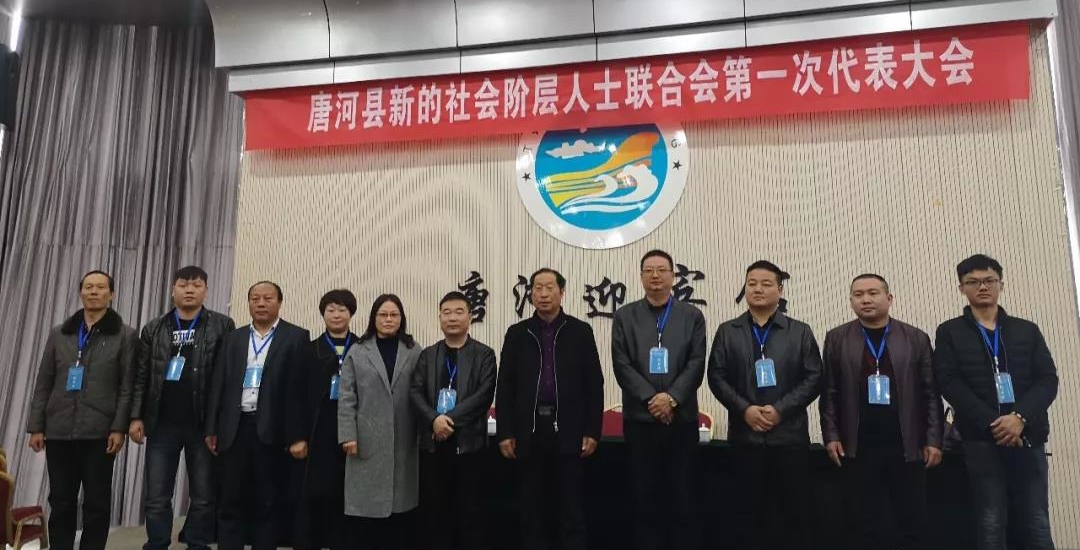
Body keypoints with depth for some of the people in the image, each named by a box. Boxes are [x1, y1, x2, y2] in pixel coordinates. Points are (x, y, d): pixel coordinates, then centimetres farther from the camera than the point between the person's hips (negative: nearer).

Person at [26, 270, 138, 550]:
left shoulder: (125, 335, 1)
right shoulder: (59, 334, 12)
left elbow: (128, 386, -4)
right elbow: (44, 383, 11)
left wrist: (119, 428, -10)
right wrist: (36, 426, 4)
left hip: (99, 432, -3)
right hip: (59, 430, 3)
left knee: (97, 502, 3)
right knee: (60, 501, 8)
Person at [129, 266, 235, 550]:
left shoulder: (222, 326, 1)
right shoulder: (154, 329, 11)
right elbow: (141, 376, 10)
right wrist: (136, 416, 0)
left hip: (204, 425, -2)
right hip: (162, 424, 2)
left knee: (204, 497, 5)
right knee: (157, 498, 7)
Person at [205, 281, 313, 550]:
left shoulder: (296, 337, 0)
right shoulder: (233, 338, 14)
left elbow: (301, 388, -6)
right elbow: (218, 385, 11)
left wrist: (298, 435, -11)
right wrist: (212, 428, 5)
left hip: (271, 430, -3)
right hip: (235, 428, 3)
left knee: (267, 504, 6)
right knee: (231, 503, 7)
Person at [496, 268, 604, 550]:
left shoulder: (581, 331, 3)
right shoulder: (517, 333, 6)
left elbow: (594, 385, 1)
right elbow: (504, 387, 5)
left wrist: (592, 431, -4)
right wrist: (505, 432, -1)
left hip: (569, 431, -1)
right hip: (529, 431, 1)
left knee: (571, 508, 5)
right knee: (531, 508, 8)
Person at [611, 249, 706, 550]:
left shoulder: (692, 316, 7)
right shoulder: (625, 316, 7)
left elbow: (696, 365, -1)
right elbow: (622, 366, -2)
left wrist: (671, 397, -14)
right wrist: (651, 398, -12)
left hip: (682, 419, 0)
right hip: (640, 420, 0)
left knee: (683, 500, 5)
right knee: (645, 500, 6)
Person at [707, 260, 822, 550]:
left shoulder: (800, 332, 7)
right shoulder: (727, 331, 8)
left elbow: (813, 377, 0)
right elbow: (716, 377, 2)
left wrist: (780, 409, -11)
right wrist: (744, 409, -11)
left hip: (790, 434, 0)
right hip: (746, 434, 0)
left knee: (795, 512, 4)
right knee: (751, 511, 7)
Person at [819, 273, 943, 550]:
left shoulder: (916, 338, 5)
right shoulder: (837, 338, 4)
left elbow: (931, 394, 4)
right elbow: (829, 393, 3)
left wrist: (933, 440, -1)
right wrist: (831, 436, -3)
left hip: (907, 446, 0)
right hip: (859, 448, 0)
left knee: (914, 523, 5)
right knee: (867, 525, 7)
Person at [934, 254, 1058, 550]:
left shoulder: (1027, 330, 15)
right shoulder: (950, 332, 7)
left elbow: (1048, 379, 4)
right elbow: (949, 383, -3)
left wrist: (1020, 417, -13)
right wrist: (992, 424, -14)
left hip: (1027, 437, 2)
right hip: (981, 439, -2)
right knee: (990, 526, -1)